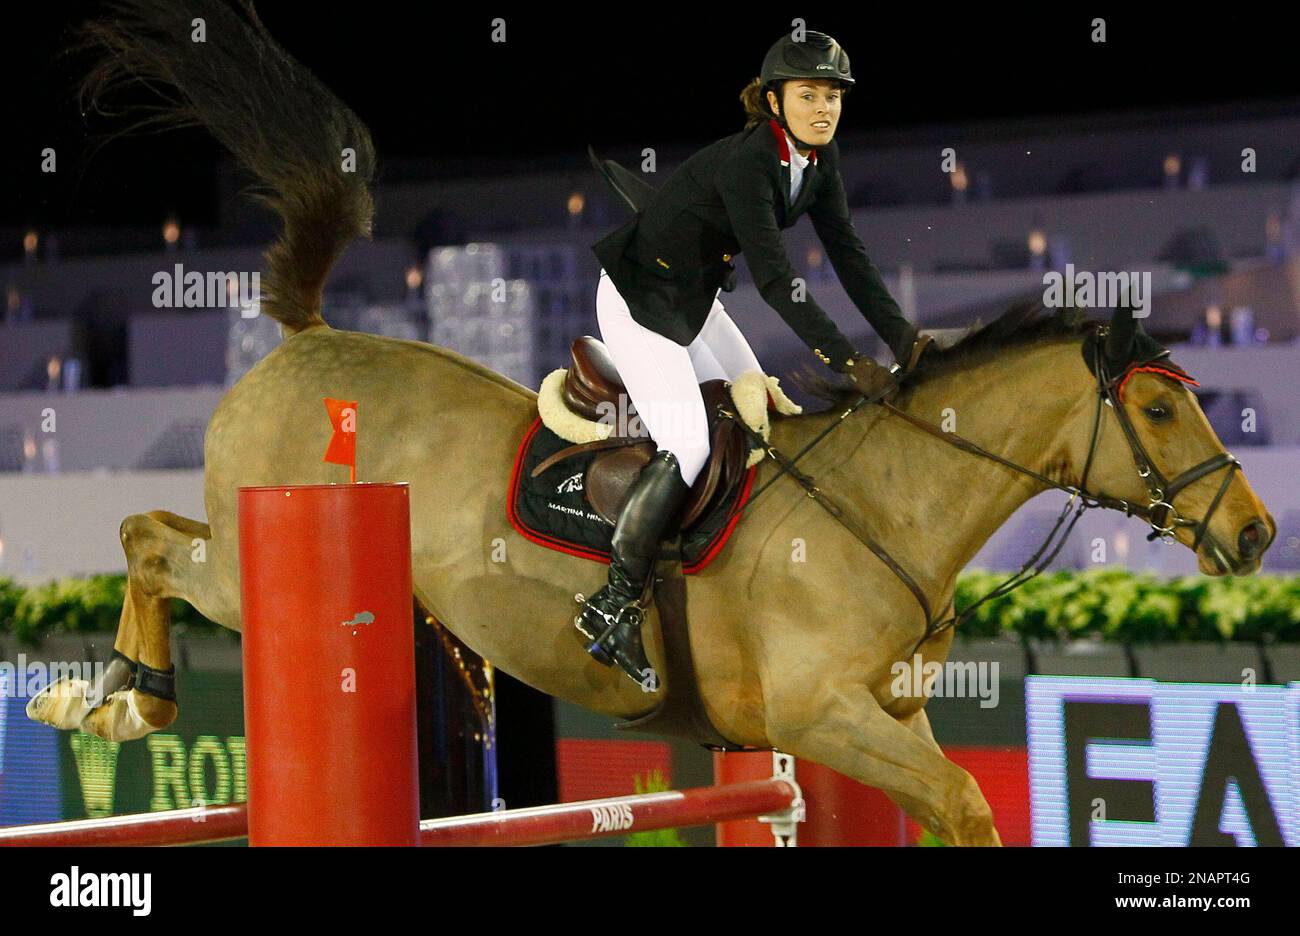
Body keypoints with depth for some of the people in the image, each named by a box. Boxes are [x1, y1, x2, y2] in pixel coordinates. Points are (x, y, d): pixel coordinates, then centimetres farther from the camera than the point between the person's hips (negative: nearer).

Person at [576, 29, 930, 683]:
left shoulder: (820, 158, -3)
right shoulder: (745, 162, -29)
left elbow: (848, 255, -2)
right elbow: (773, 276, -34)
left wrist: (901, 335, -11)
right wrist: (844, 359, -37)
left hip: (696, 298, 9)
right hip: (639, 298, -9)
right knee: (686, 445, -18)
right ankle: (613, 606, -13)